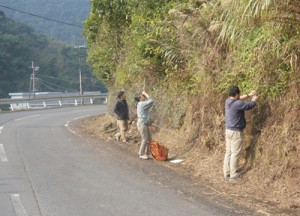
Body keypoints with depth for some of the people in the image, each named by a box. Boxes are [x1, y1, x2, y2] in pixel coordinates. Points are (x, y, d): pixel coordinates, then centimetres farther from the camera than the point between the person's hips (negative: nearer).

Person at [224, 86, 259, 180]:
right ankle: (233, 174, 6)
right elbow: (251, 105, -8)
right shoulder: (237, 104, -20)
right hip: (236, 132, -8)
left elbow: (237, 99, 25)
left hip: (228, 130, 9)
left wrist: (248, 95, 26)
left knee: (228, 152, 12)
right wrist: (254, 99, 14)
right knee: (235, 153, 0)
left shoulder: (228, 101, 4)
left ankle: (226, 173, 16)